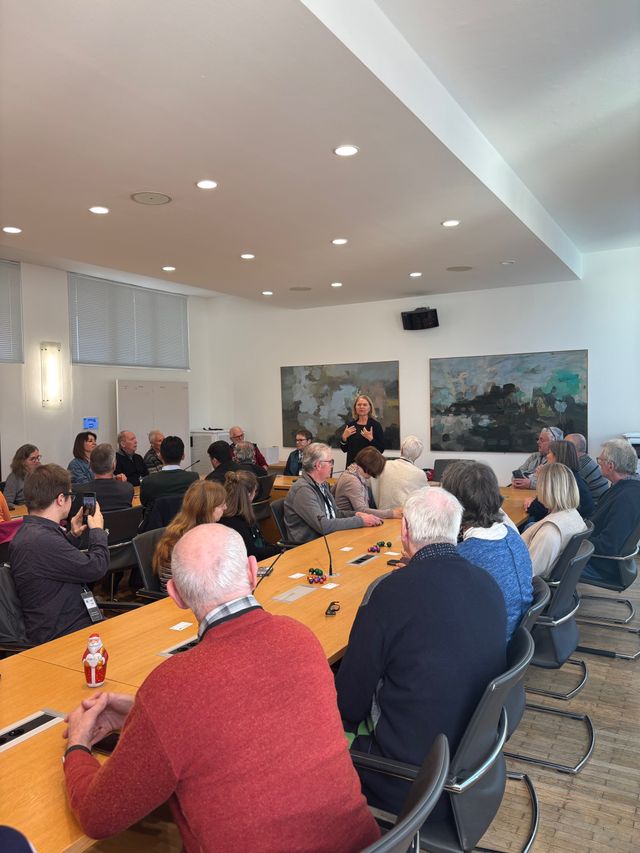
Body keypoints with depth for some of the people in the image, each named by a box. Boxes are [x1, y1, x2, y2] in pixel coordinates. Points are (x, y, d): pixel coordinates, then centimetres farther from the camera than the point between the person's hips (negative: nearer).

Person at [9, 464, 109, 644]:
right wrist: (97, 530, -5)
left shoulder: (29, 530, 7)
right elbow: (96, 568, -21)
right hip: (61, 635, -10)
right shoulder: (41, 540, -27)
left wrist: (73, 535, 12)